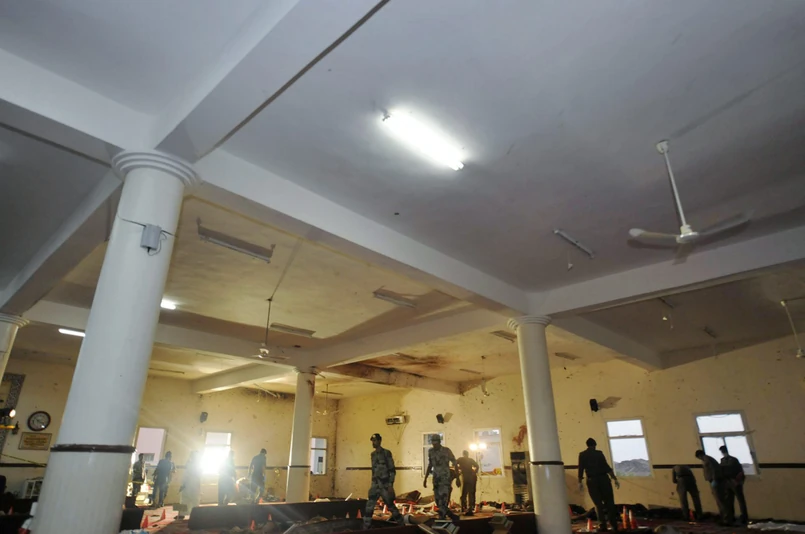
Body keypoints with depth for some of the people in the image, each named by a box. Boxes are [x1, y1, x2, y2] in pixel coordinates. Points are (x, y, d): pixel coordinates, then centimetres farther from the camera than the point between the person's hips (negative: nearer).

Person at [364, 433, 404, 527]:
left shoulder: (386, 453, -10)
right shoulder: (373, 454, 10)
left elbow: (392, 470, -12)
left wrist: (391, 485, -18)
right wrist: (373, 483, 18)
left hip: (385, 484, -6)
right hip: (375, 485, 6)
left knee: (391, 506, 5)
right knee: (369, 506, -5)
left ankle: (402, 524, 24)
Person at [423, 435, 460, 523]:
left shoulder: (446, 451, -8)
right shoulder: (430, 451, 4)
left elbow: (455, 464, -1)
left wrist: (457, 478, -4)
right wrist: (425, 479, 13)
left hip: (445, 479, -5)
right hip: (436, 479, 5)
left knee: (443, 502, -15)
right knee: (438, 502, 5)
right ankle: (454, 517, 20)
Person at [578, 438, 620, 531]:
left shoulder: (582, 454, 5)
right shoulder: (599, 453, 2)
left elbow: (581, 468, 0)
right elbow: (607, 467, -6)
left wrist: (580, 482, 3)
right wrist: (615, 479, -4)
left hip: (592, 481, 0)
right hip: (603, 479, 0)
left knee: (598, 504, 7)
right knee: (609, 502, 10)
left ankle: (603, 525, 2)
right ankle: (614, 525, 6)